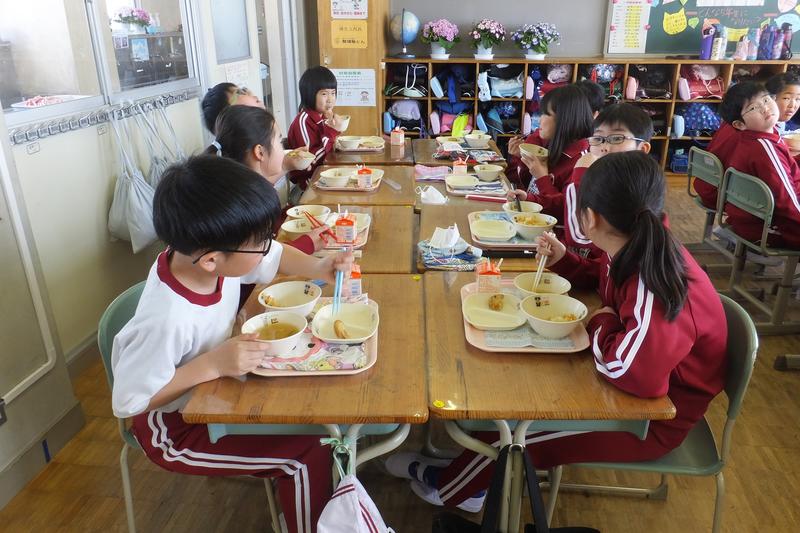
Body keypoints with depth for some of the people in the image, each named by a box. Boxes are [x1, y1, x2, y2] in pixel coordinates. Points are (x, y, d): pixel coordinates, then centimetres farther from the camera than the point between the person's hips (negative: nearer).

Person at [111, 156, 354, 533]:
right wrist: (213, 365, -34)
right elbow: (127, 401, -28)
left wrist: (317, 268, -17)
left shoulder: (206, 254, -18)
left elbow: (274, 257, 0)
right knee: (309, 454, -12)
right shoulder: (166, 321, -38)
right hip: (177, 428, -7)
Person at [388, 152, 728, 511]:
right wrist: (563, 261, -4)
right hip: (640, 384, 8)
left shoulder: (653, 285, -36)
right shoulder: (638, 250, -8)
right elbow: (601, 279, 15)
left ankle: (444, 486, 24)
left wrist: (601, 325, -30)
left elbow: (631, 370, -51)